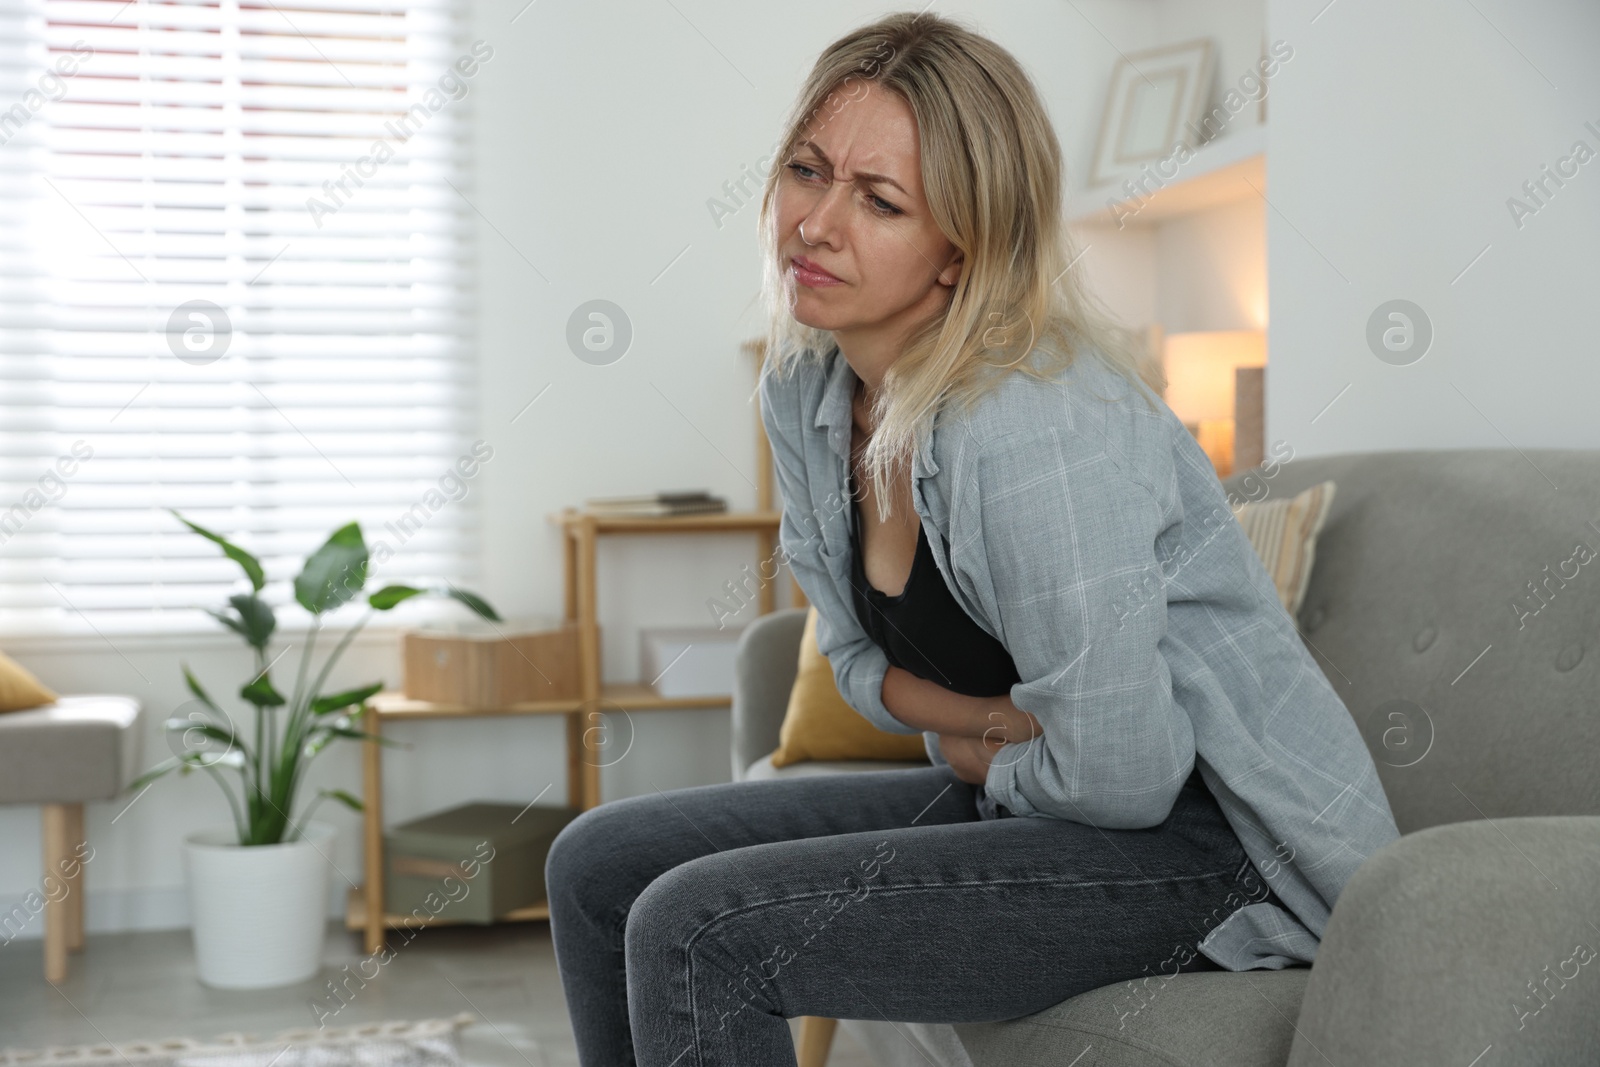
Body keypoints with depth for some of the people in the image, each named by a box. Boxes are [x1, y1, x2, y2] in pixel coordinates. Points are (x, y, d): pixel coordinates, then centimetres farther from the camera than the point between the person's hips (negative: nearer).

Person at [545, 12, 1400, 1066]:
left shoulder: (1036, 426, -28)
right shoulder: (803, 387, -2)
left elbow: (1121, 774, -24)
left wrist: (984, 759, -4)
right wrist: (995, 720, -10)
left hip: (1204, 833, -8)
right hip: (1014, 795, 9)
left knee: (694, 932, -22)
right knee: (600, 864, 4)